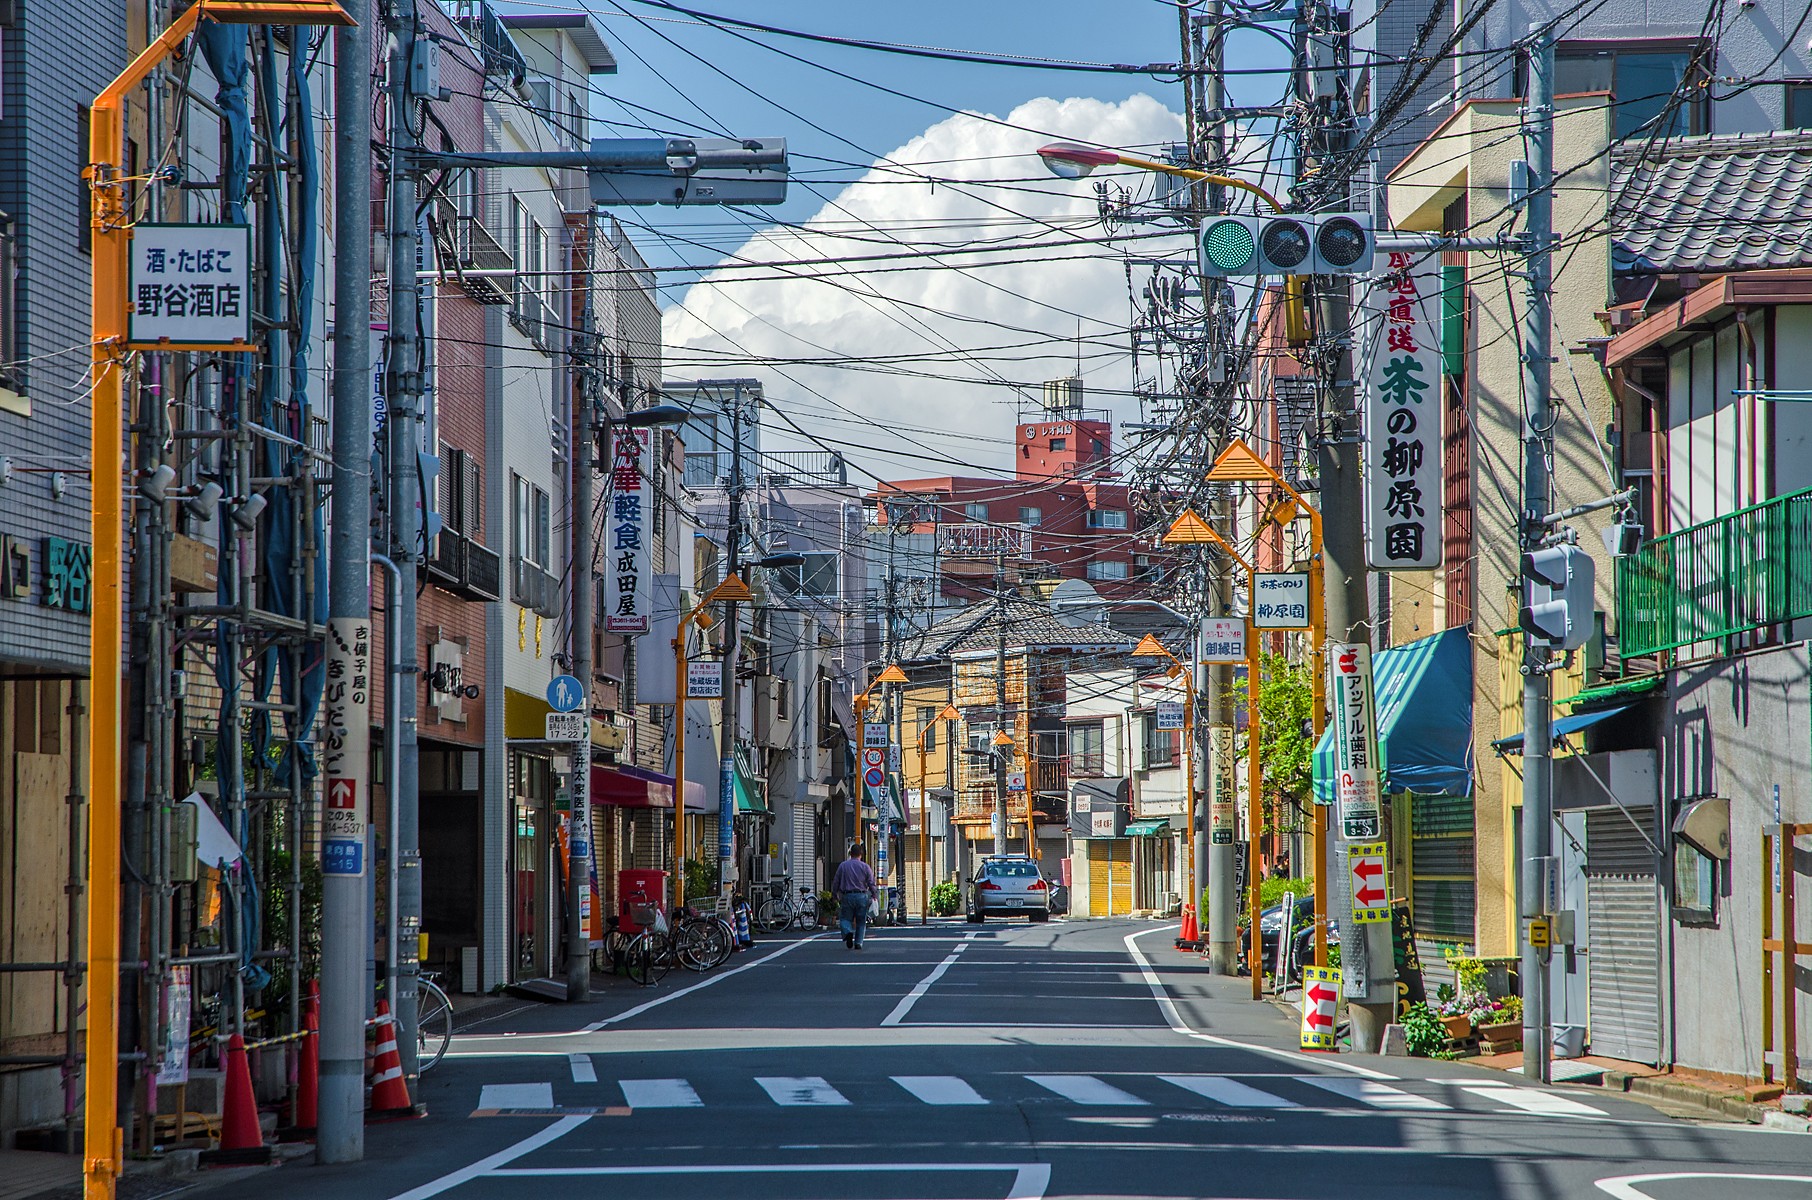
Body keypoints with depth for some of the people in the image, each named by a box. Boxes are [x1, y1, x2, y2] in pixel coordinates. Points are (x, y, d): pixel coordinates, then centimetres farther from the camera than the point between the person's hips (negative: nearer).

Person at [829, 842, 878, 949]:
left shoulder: (842, 865, 2)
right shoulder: (865, 867, 0)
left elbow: (835, 882, 5)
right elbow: (871, 883, -1)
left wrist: (834, 895, 18)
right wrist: (874, 895, 15)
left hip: (847, 896, 0)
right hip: (861, 896, 0)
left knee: (845, 918, 7)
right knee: (861, 921, 10)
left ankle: (848, 932, -22)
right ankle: (858, 943, 5)